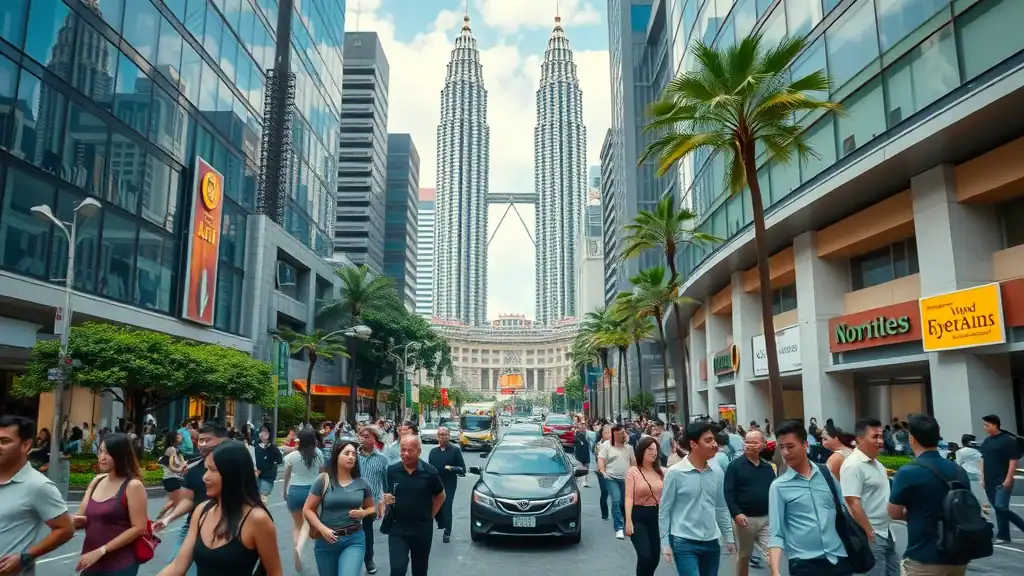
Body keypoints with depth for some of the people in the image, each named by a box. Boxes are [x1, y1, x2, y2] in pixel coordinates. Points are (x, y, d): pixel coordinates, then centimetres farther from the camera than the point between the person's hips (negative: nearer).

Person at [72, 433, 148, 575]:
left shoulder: (133, 485, -13)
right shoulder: (97, 480, 4)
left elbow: (138, 528, -16)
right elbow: (82, 516, 11)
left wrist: (101, 551, -17)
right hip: (91, 562, 6)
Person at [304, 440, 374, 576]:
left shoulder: (361, 483, 1)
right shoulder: (323, 480, -6)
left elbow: (372, 508, 15)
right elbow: (307, 510, -4)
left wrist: (363, 513, -6)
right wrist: (322, 529, -16)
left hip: (354, 540, 0)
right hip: (326, 541, 0)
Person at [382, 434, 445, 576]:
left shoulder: (429, 472, -8)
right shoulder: (391, 471, -4)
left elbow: (440, 496, 6)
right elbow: (385, 495, 9)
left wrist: (430, 516, 2)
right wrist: (386, 499, -12)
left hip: (422, 529, 0)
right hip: (397, 528, 0)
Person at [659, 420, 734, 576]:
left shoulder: (718, 472, 3)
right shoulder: (675, 473, -11)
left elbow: (722, 508, 13)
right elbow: (664, 510, -6)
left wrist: (729, 538, 14)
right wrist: (665, 542, -8)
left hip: (711, 543, 5)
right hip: (684, 543, -5)